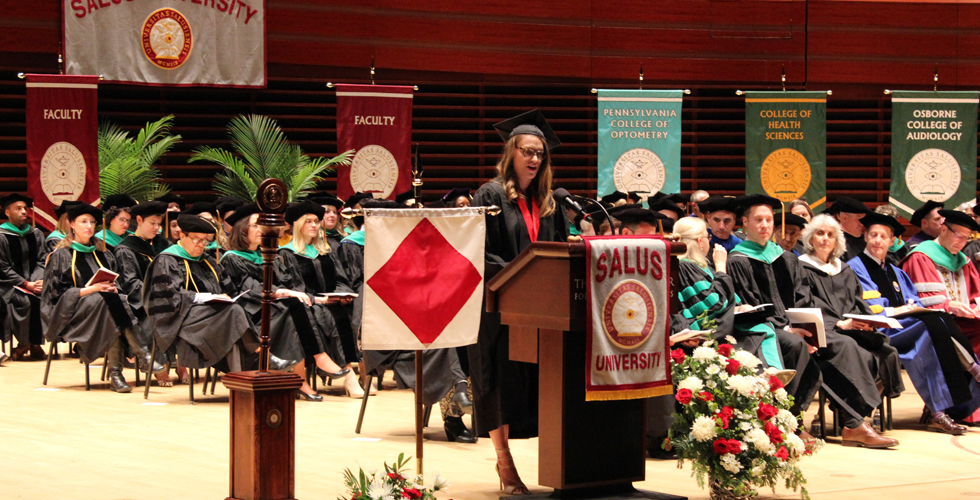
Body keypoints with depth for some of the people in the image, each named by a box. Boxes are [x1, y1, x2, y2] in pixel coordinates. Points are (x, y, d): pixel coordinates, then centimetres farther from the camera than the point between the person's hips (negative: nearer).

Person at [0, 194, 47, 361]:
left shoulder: (35, 234, 14)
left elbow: (41, 262, 10)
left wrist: (40, 281, -11)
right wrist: (27, 285, -16)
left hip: (32, 282, 5)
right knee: (27, 301, -34)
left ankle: (34, 343, -14)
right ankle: (25, 343, -15)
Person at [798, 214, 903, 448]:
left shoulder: (844, 270, 28)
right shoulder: (802, 269, 9)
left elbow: (858, 303, 21)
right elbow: (806, 308, -3)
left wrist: (864, 321, -3)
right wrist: (839, 323, -14)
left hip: (850, 329, 5)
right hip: (821, 332, -5)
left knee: (884, 350, -28)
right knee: (848, 346, -39)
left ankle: (853, 425, -33)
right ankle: (855, 425, -43)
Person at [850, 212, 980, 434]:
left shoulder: (897, 273, 28)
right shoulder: (856, 268, 7)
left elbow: (916, 303, 17)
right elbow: (866, 308, -6)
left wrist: (913, 307, -6)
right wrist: (892, 311, -16)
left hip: (908, 323, 6)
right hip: (880, 330, -6)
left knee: (942, 319, -26)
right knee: (934, 325, -30)